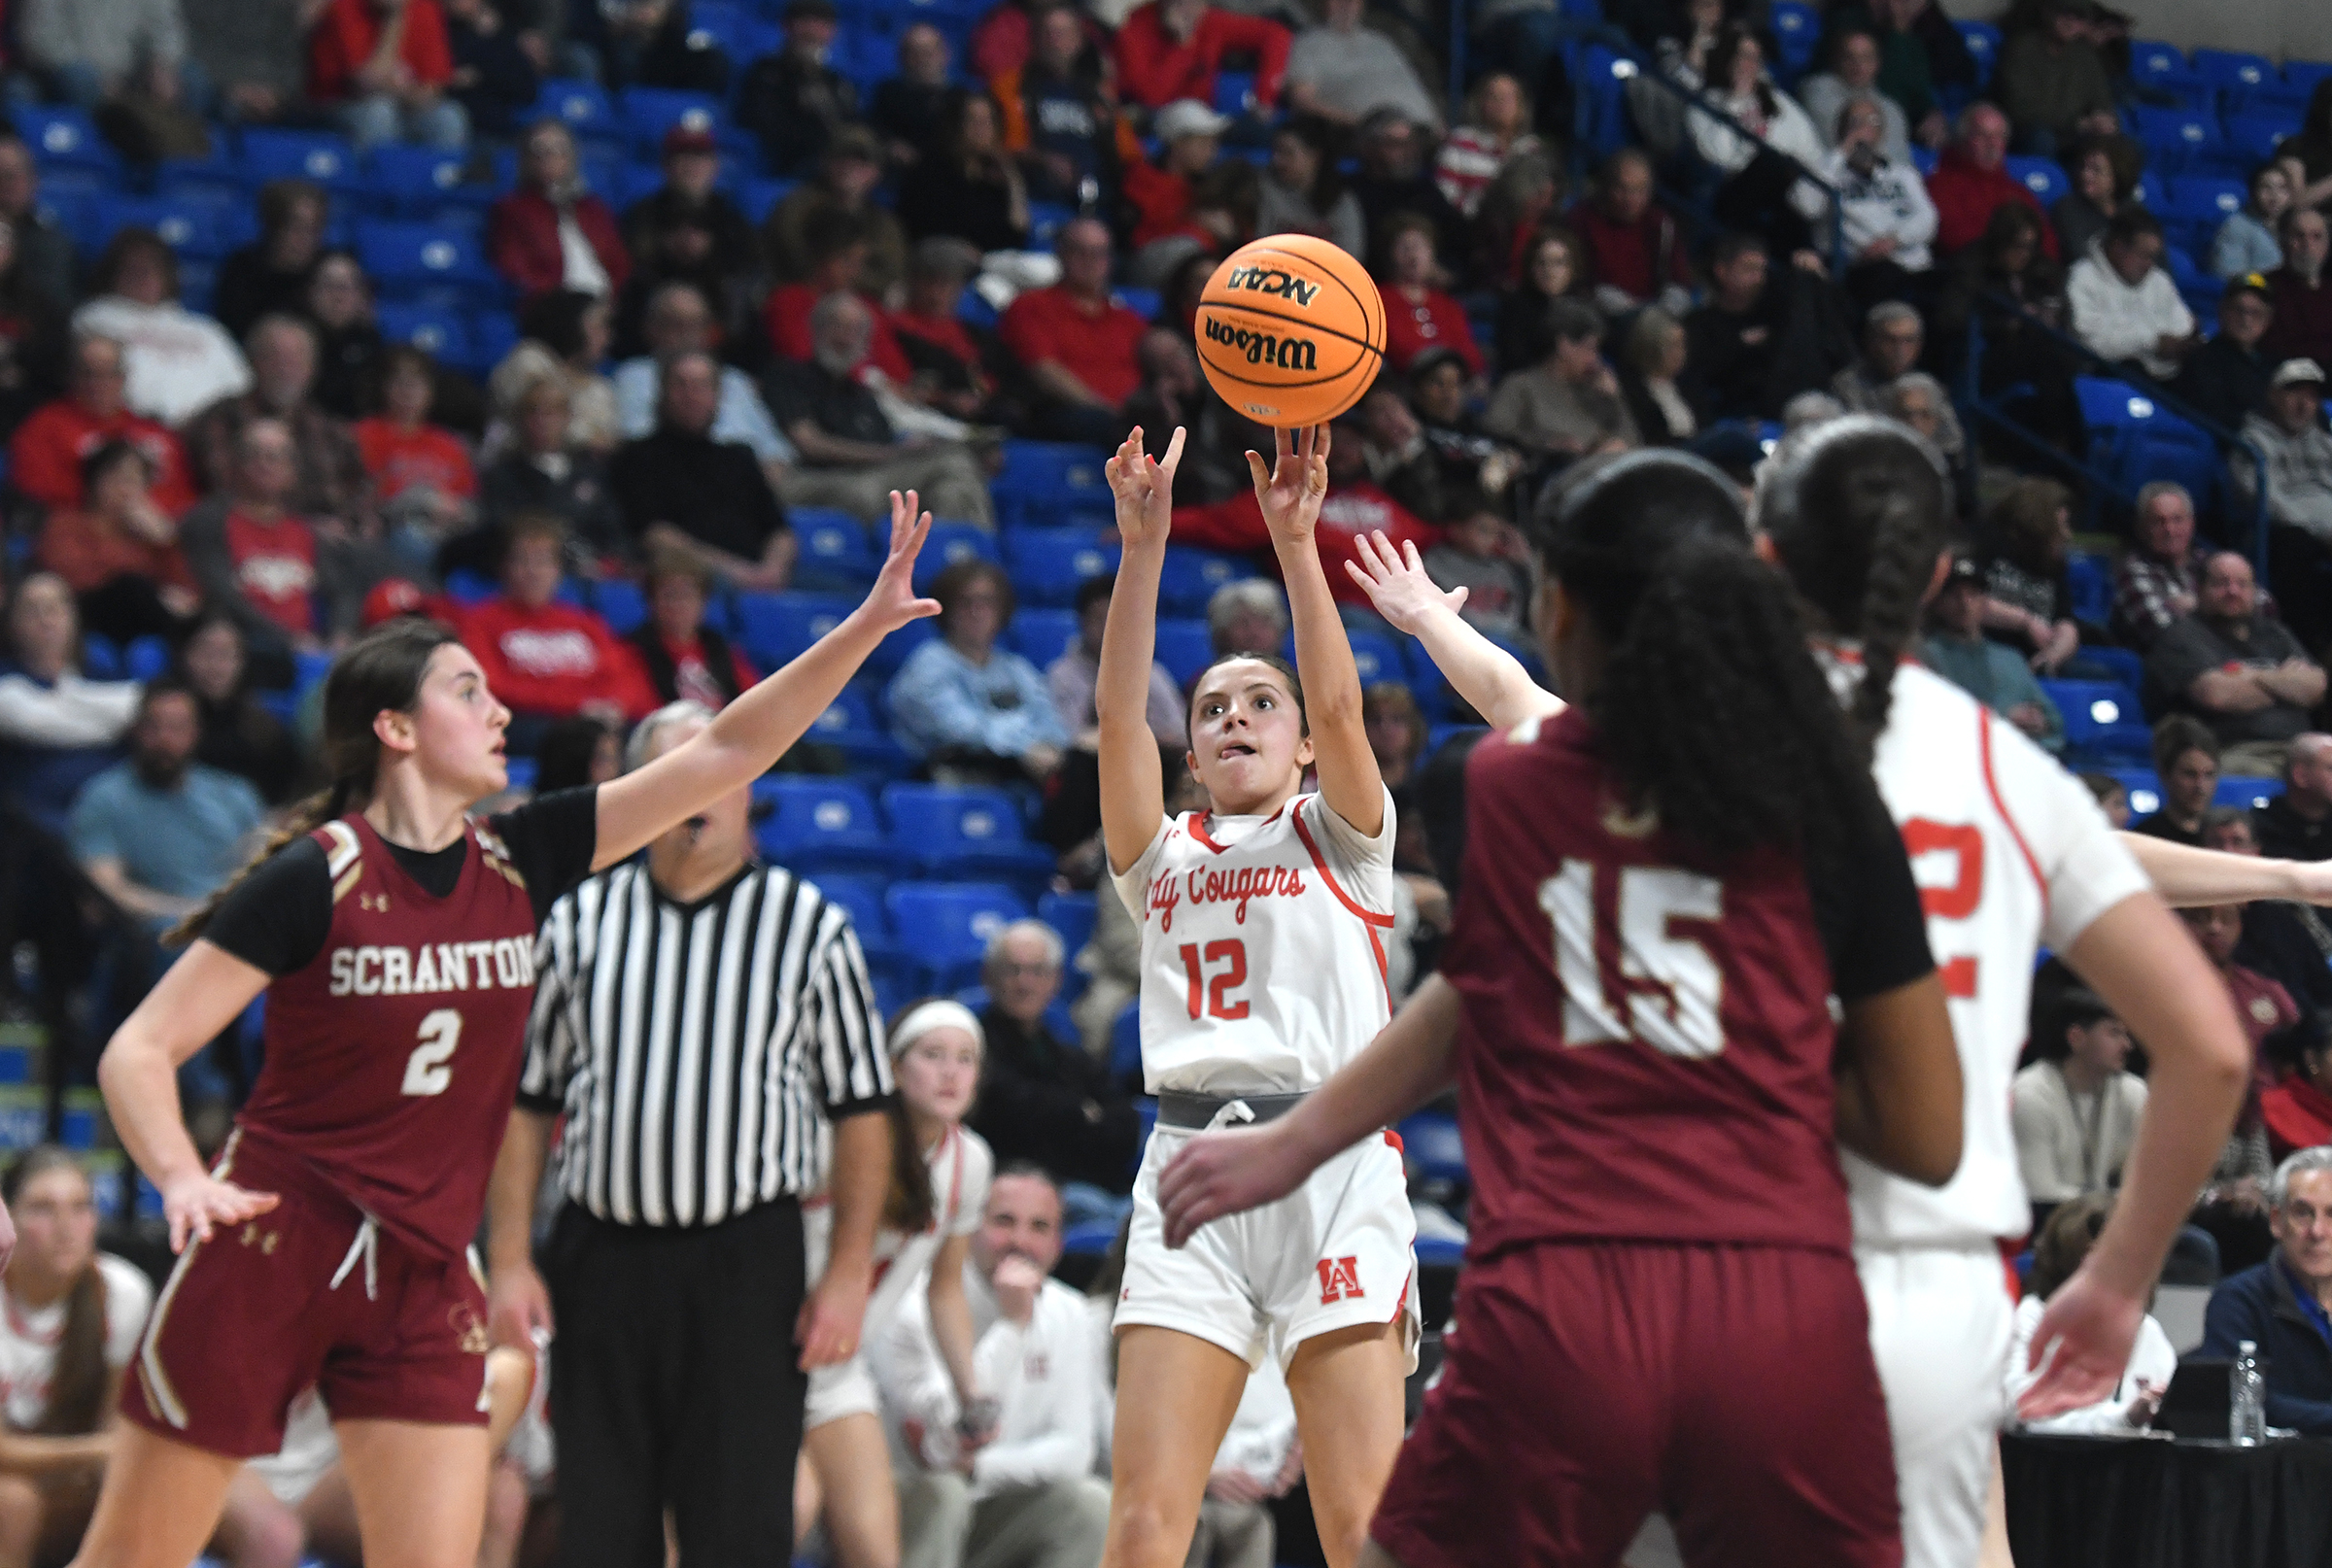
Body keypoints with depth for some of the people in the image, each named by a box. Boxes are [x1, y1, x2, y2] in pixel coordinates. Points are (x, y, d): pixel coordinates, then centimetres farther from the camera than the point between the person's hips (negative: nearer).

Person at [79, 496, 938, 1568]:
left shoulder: (516, 864, 4)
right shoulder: (316, 877, -11)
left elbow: (722, 756, 3)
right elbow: (138, 1051, -11)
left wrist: (867, 626, -3)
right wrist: (183, 1181, -29)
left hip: (424, 1274, 5)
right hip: (274, 1245, -5)